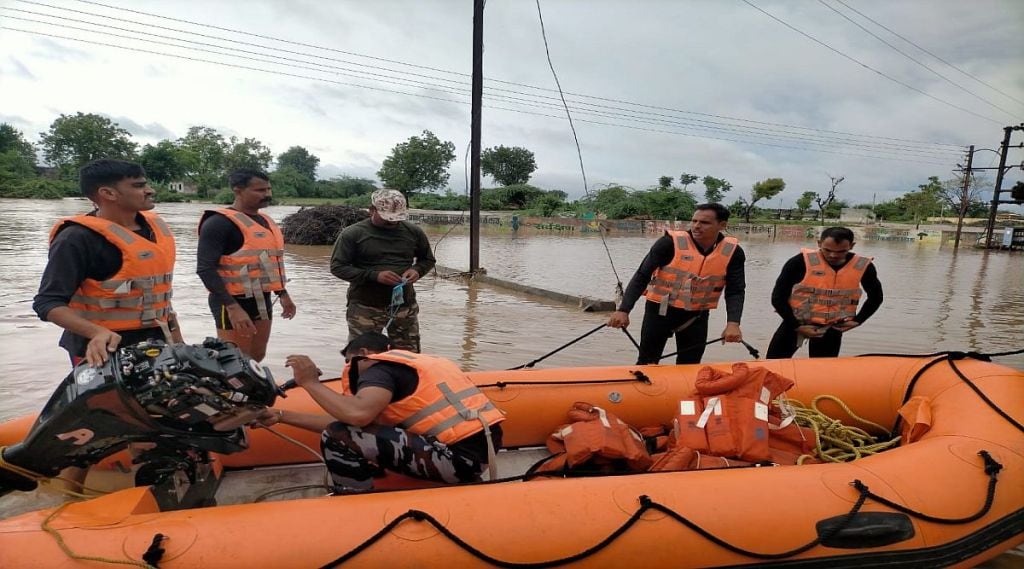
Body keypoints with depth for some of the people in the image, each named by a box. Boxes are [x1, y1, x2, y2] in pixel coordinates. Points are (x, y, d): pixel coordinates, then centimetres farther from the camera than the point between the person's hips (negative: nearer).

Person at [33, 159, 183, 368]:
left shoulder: (155, 226, 7)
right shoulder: (79, 237, -14)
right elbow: (48, 302, -16)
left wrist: (177, 341, 16)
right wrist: (98, 332, -32)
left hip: (154, 343, 7)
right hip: (106, 351, -6)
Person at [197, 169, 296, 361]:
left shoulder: (265, 221, 12)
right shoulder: (219, 222, -14)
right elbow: (205, 269, -20)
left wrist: (282, 293, 22)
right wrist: (232, 307, -26)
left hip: (262, 299, 8)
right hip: (234, 302, -8)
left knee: (257, 357, 16)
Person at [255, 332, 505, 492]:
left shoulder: (381, 368, -3)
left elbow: (358, 414, -25)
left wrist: (310, 382, -8)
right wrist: (281, 416, 24)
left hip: (461, 456, -10)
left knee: (338, 439, -12)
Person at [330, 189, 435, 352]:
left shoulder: (413, 232, 4)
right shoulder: (352, 234, -6)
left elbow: (428, 259, 17)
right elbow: (337, 267, -8)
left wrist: (417, 270, -8)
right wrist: (374, 275, -20)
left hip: (405, 306, 3)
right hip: (365, 308, -3)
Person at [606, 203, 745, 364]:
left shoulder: (733, 252, -8)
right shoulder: (671, 242, -17)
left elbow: (735, 291, -6)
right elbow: (641, 277, -17)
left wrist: (733, 323, -24)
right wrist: (623, 310, -27)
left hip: (697, 316, 3)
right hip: (660, 310, -2)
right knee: (646, 364, 5)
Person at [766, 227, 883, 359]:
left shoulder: (863, 266, -7)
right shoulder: (800, 262, -17)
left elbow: (876, 297, 13)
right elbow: (778, 297, -13)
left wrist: (858, 320, 3)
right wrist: (797, 325, -15)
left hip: (832, 328, 2)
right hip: (796, 322, -2)